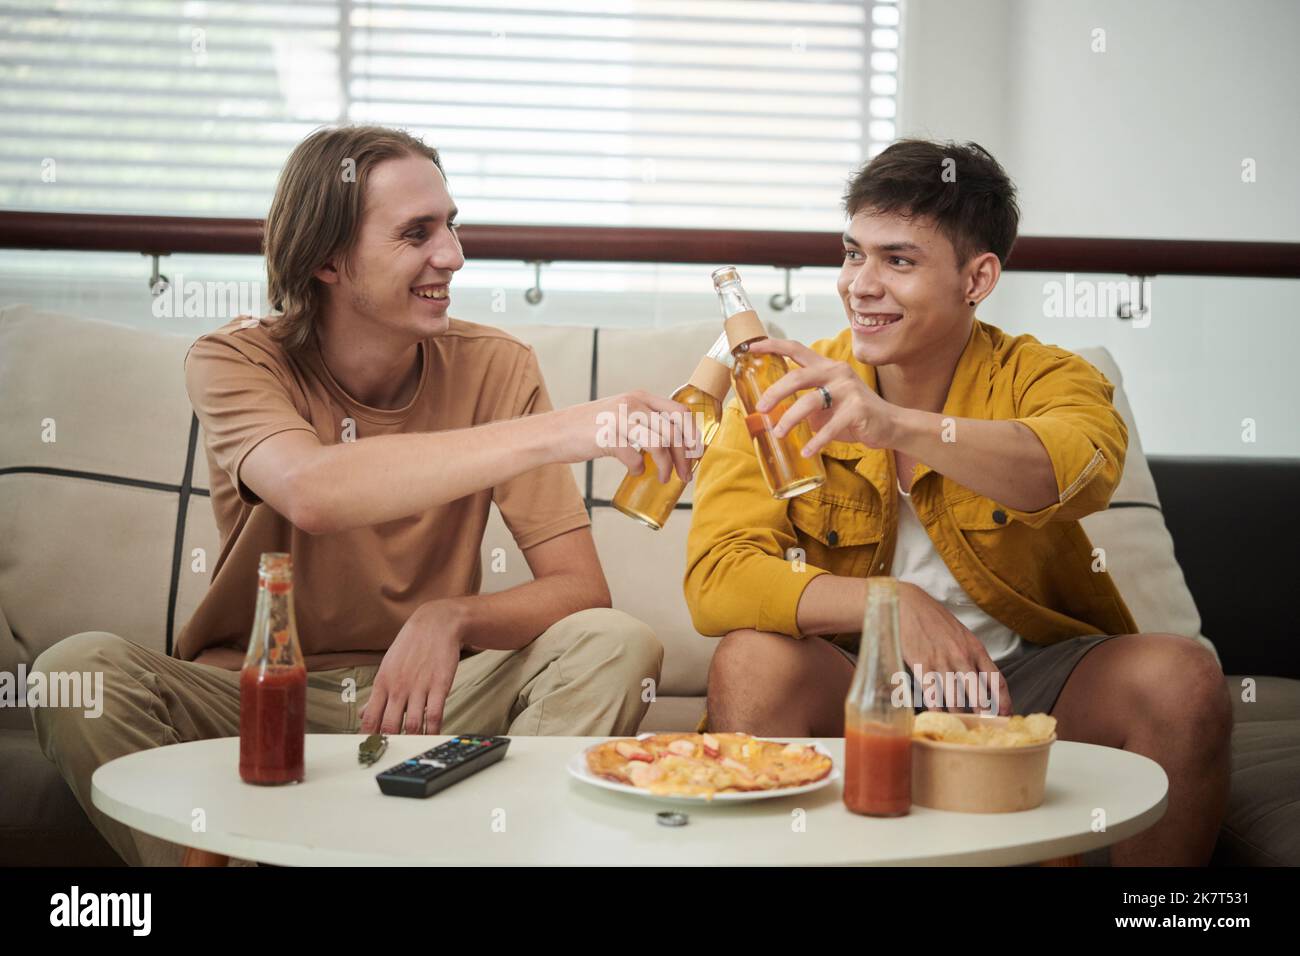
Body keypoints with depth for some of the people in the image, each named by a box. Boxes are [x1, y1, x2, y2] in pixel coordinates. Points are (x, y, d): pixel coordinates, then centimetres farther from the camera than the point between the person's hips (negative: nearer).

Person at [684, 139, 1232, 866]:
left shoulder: (1041, 378, -6)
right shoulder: (786, 392, -5)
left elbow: (1085, 466, -32)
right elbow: (715, 576, -16)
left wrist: (898, 426, -49)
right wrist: (893, 604, -30)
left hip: (1030, 675, 1)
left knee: (1182, 681, -24)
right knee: (751, 664, -29)